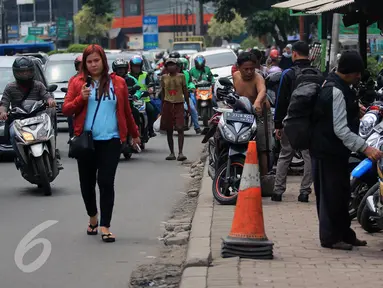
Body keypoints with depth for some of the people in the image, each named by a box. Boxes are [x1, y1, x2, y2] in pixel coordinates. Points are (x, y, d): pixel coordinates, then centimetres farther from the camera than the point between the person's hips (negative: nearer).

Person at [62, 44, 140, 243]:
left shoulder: (117, 83, 6)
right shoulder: (78, 83, 4)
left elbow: (126, 111, 15)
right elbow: (66, 109, 2)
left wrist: (134, 134, 23)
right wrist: (81, 98, -15)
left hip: (110, 141, -1)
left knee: (106, 182, -9)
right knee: (87, 183, 9)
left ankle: (105, 227, -8)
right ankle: (93, 218, 32)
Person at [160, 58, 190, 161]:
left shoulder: (181, 76, 4)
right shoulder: (164, 78, 9)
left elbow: (185, 91, 8)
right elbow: (163, 92, 16)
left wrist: (188, 105, 6)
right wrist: (162, 106, 14)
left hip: (179, 104, -2)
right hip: (168, 104, 2)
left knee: (180, 129, -13)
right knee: (169, 130, 5)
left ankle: (180, 152, -15)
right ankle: (172, 153, 12)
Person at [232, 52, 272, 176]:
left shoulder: (257, 78, -19)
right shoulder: (236, 76, 2)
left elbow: (262, 91, -43)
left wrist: (257, 102, -62)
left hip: (260, 114, -6)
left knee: (262, 150, -12)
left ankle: (264, 176, -8)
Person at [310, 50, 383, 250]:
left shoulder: (339, 86, 10)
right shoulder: (335, 91, -23)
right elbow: (341, 130, -27)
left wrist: (354, 109, 12)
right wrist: (365, 148, -30)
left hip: (336, 151, 10)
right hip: (328, 151, -10)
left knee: (342, 193, 15)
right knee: (331, 194, -3)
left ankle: (344, 233, 24)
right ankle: (330, 237, 5)